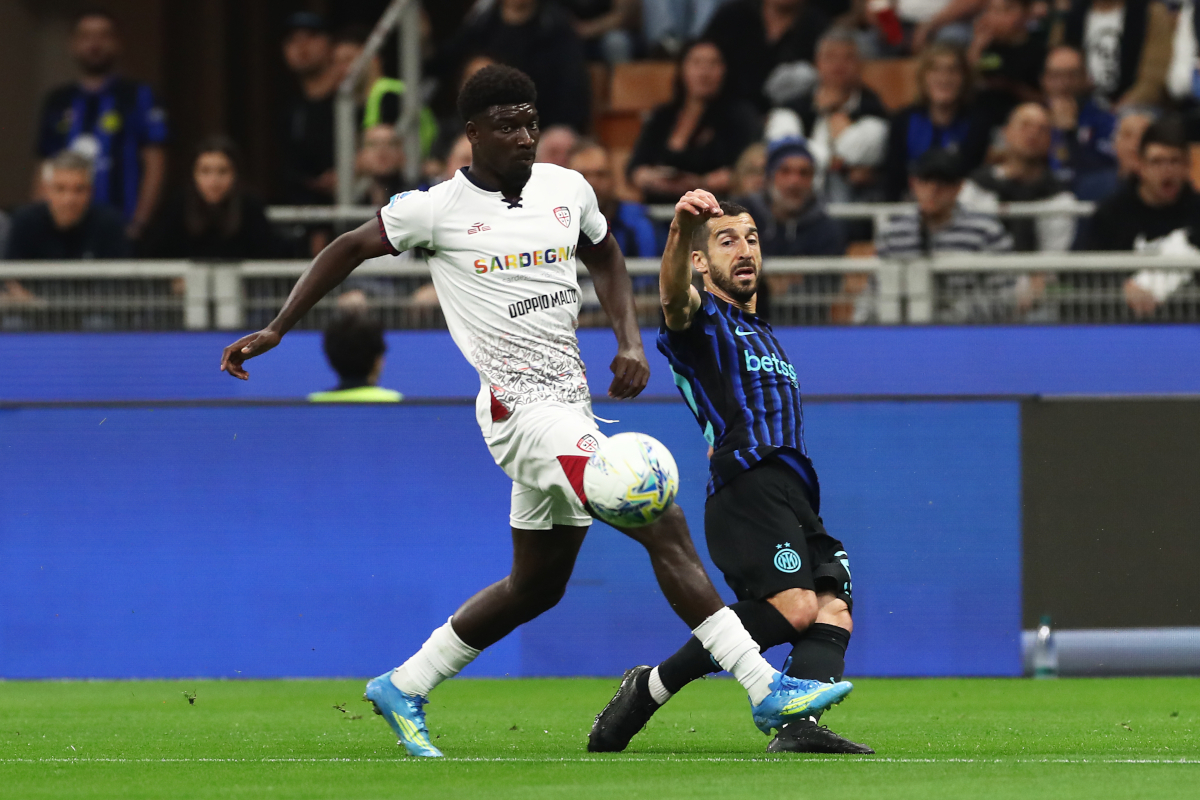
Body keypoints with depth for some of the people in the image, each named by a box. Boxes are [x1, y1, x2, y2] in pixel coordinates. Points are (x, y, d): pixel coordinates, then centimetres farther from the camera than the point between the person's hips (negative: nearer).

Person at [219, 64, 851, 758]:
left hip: (569, 407, 8)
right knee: (666, 530, -17)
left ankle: (403, 689, 29)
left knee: (537, 586, 16)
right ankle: (765, 690, -18)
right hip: (519, 406, -8)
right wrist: (274, 332, 7)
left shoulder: (568, 189, 9)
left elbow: (605, 258, 27)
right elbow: (349, 251, 8)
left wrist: (630, 341, 11)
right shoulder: (437, 210, -5)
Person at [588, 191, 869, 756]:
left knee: (833, 609, -15)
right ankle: (651, 687, -19)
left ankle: (799, 729, -34)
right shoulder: (703, 321, 7)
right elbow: (674, 296, -18)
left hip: (793, 498, 8)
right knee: (792, 605, -27)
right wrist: (681, 229, -40)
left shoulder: (762, 337, 34)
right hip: (748, 487, -8)